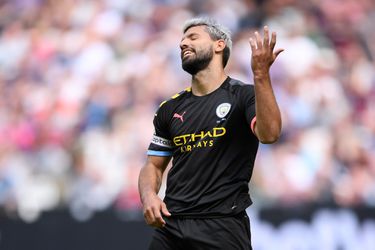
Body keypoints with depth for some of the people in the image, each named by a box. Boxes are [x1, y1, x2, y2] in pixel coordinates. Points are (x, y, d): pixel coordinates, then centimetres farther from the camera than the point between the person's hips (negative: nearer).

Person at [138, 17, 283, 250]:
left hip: (222, 225, -4)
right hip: (171, 224, 4)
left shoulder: (244, 96, -1)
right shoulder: (170, 108, 13)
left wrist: (261, 75, -29)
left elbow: (269, 134, -20)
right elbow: (154, 165, 17)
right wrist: (148, 195, -5)